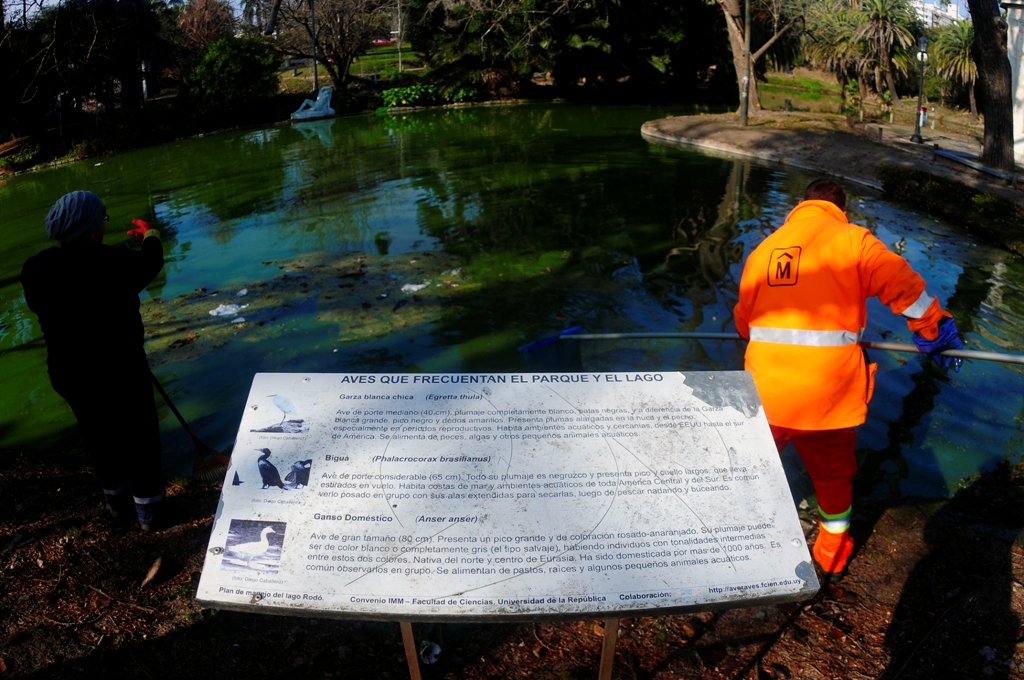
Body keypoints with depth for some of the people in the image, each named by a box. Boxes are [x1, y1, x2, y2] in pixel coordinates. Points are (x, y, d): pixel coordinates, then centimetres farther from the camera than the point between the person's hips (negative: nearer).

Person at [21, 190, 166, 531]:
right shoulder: (113, 263, -24)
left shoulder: (35, 269, -9)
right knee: (139, 441, 13)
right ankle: (148, 510, 26)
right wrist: (149, 235, 19)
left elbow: (39, 307, 10)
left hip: (68, 374, 5)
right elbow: (150, 263, -2)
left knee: (100, 440, 23)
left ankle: (118, 503, 42)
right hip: (120, 372, -5)